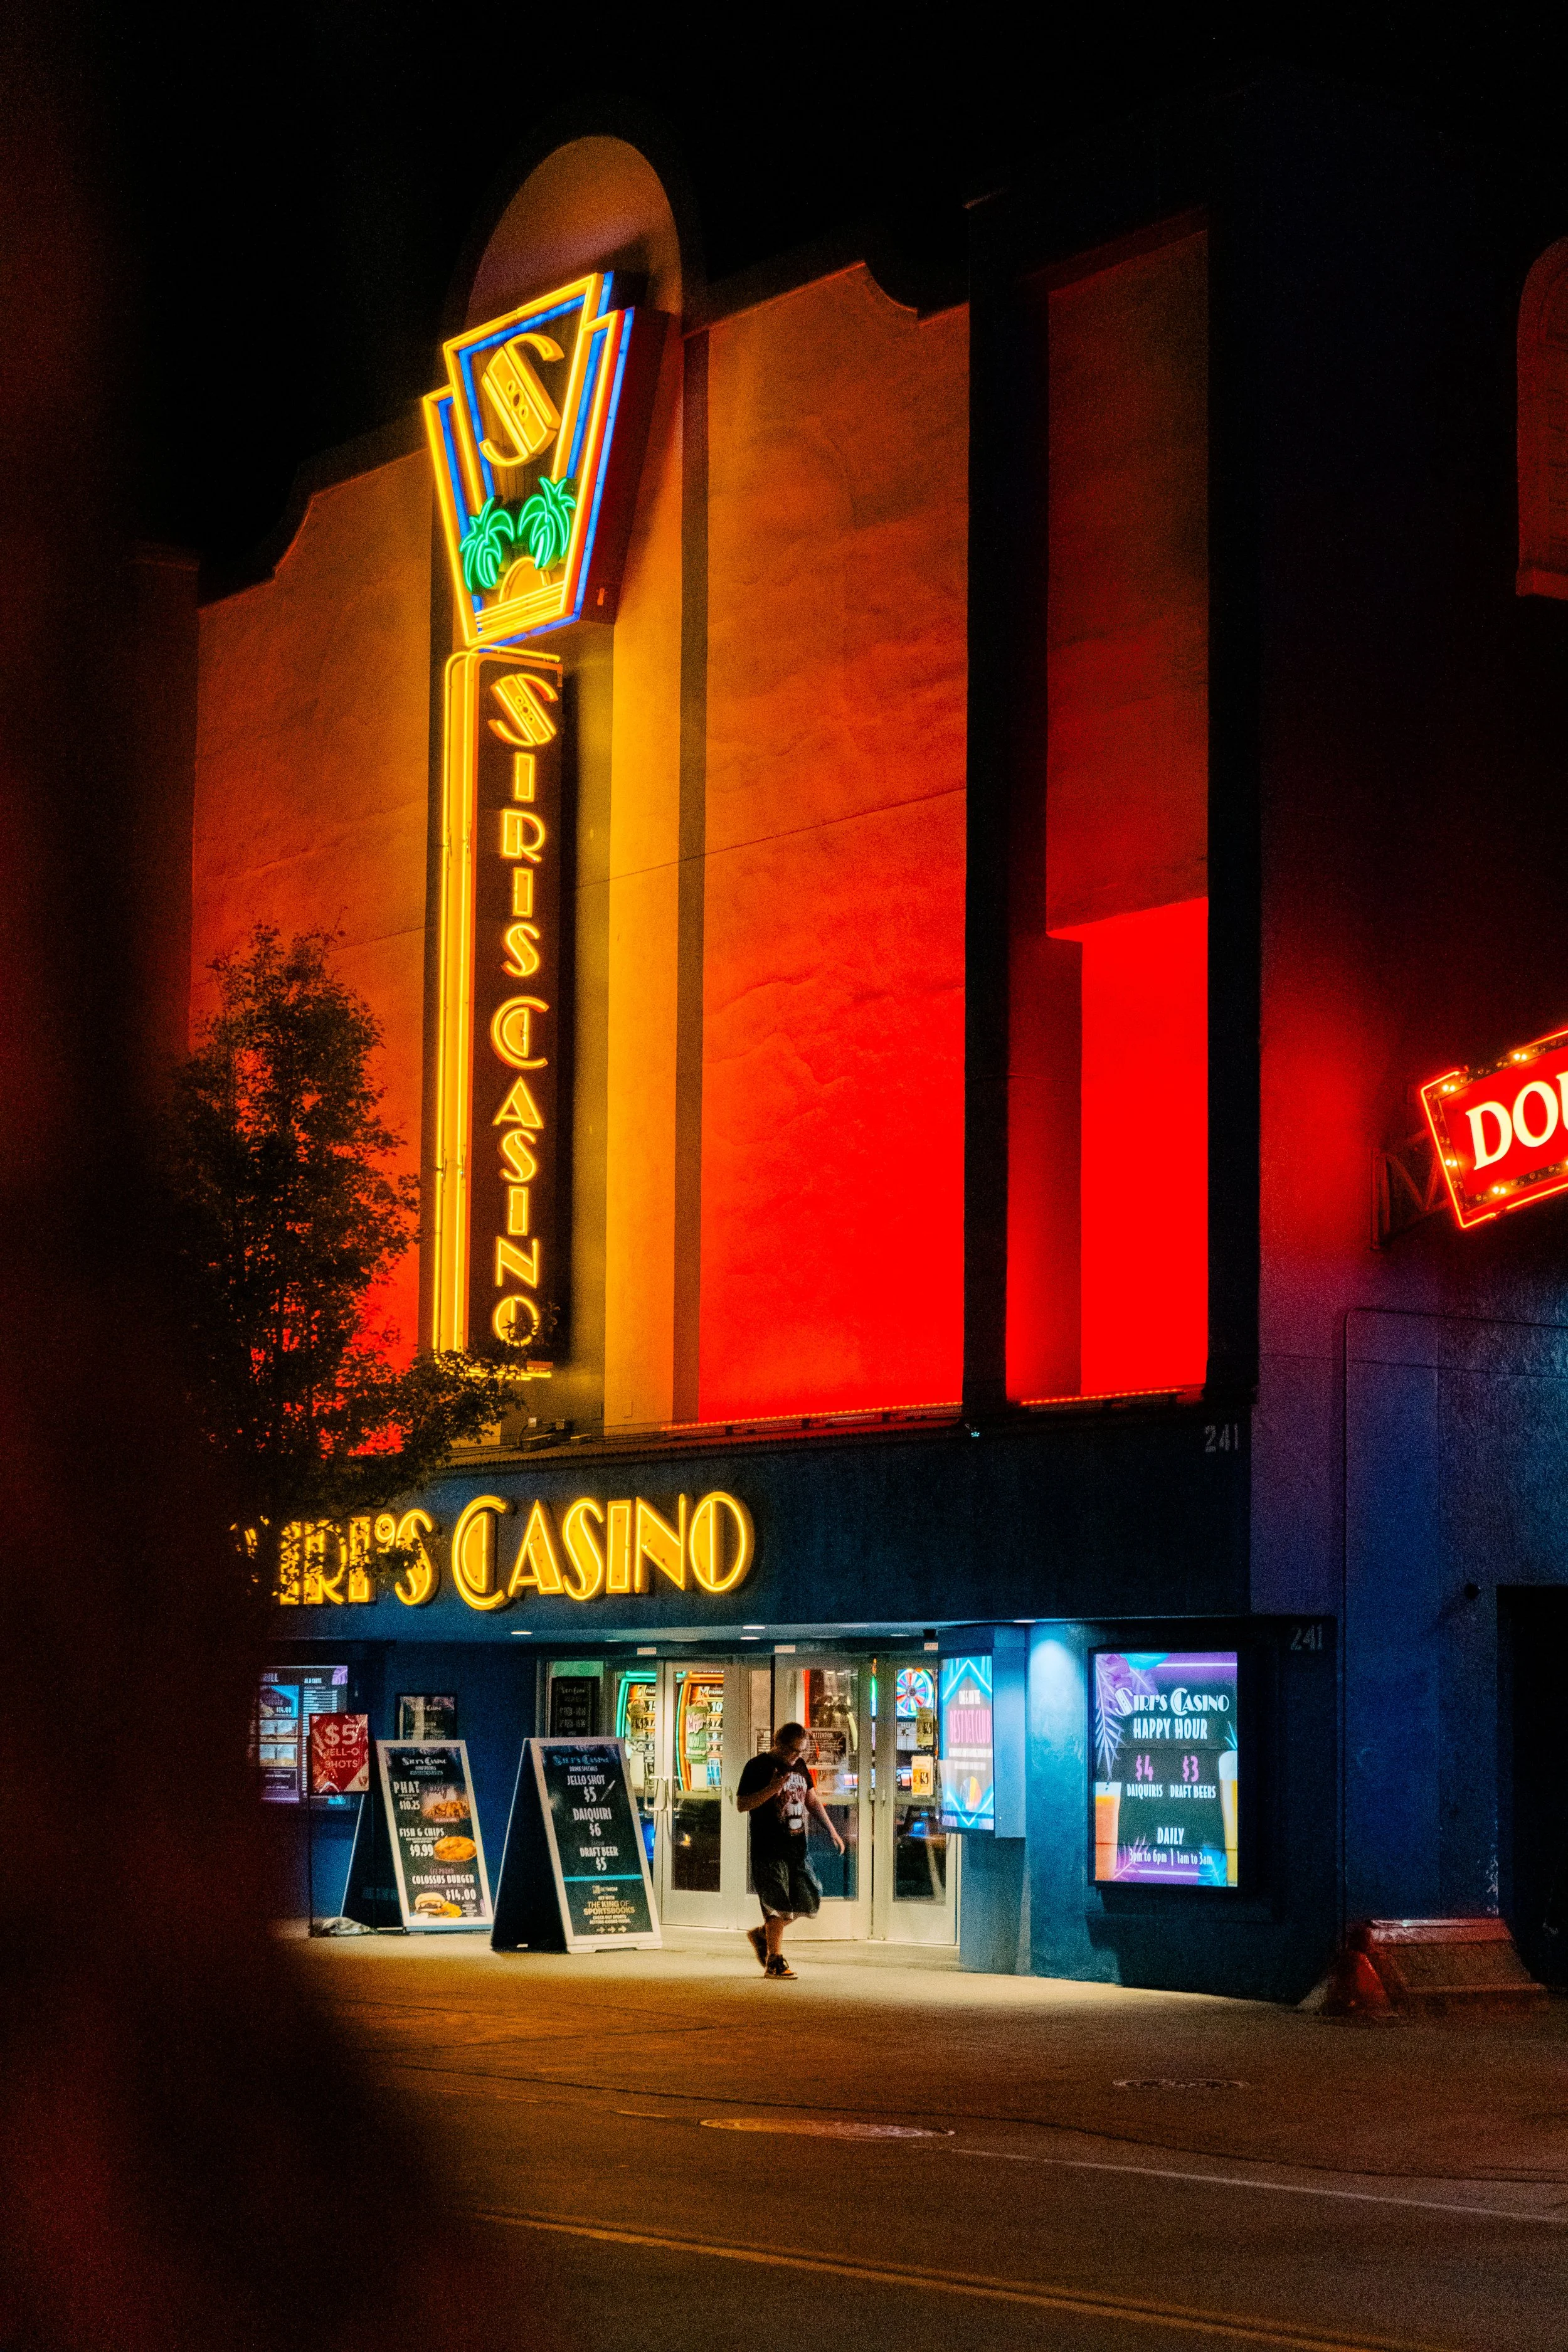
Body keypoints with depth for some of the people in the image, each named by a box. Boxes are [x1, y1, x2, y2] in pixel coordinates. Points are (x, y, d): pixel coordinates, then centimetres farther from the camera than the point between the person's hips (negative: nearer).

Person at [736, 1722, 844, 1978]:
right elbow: (741, 1805, -12)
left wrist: (831, 1830, 13)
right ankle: (774, 1961, 3)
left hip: (797, 1847, 7)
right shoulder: (758, 1767, -8)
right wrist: (771, 1789, -24)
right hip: (769, 1849, -7)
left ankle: (763, 1934, 25)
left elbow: (812, 1799, 22)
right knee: (778, 1905, -8)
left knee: (809, 1899, 6)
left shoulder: (799, 1765, 13)